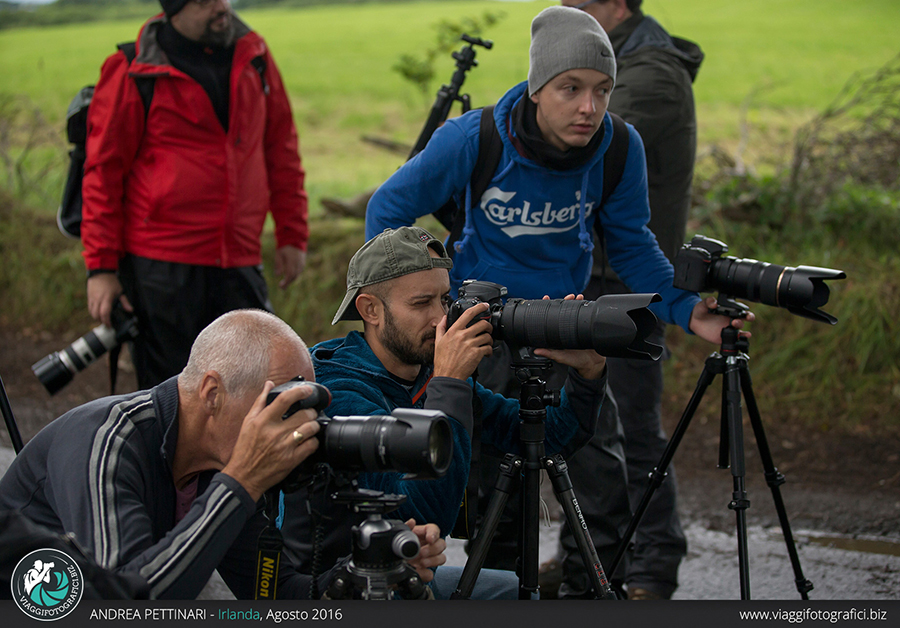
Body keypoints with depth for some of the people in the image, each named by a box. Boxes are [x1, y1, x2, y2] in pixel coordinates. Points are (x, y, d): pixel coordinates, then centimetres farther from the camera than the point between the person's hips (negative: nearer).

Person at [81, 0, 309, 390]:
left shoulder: (253, 57, 12)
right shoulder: (132, 73, -2)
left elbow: (281, 149, 19)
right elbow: (103, 171, -1)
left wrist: (292, 234, 14)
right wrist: (101, 266, -4)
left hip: (239, 264, 4)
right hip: (159, 266, -4)